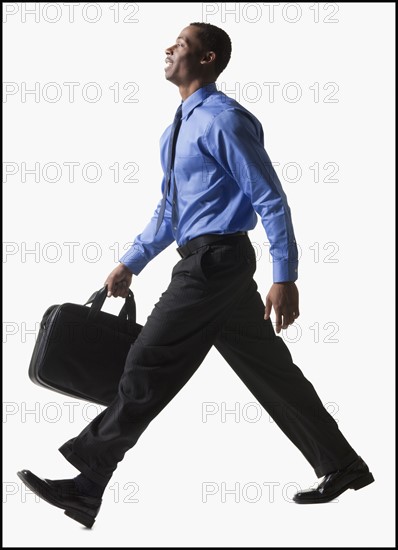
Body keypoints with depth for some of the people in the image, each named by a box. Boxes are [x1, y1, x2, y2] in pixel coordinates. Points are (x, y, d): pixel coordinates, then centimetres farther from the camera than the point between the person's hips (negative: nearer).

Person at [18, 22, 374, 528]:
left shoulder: (223, 121, -13)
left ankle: (85, 491, -1)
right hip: (207, 260, 10)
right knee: (269, 371, 13)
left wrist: (284, 278, -17)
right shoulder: (180, 128, 16)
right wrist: (130, 264, 19)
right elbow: (169, 209, 24)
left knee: (148, 369, -7)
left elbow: (271, 201, -15)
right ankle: (342, 466, 23)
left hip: (214, 262, -10)